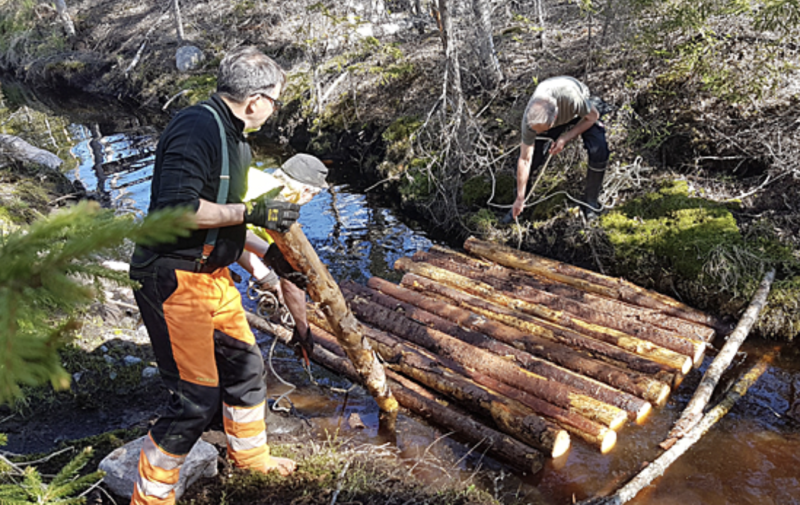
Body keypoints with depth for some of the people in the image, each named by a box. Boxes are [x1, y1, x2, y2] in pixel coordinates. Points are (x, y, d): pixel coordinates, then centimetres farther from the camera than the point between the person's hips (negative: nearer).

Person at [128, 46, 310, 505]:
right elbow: (178, 206, -28)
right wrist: (251, 213, -21)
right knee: (197, 399, -6)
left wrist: (266, 252, 22)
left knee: (245, 365, 21)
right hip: (173, 281, -10)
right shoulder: (197, 128, -18)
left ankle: (250, 454, 44)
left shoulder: (234, 137, 14)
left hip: (212, 275, 10)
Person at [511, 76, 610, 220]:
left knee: (599, 152, -24)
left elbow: (593, 116, -22)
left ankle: (591, 200, -2)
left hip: (581, 113, -1)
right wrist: (520, 199, -23)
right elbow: (525, 160, -26)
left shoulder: (570, 96, -46)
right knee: (532, 158, -13)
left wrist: (565, 138, -30)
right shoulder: (530, 118, -35)